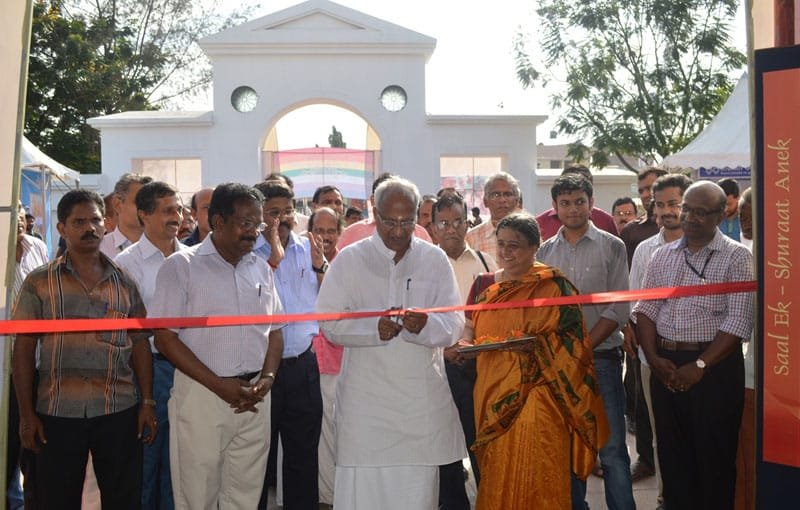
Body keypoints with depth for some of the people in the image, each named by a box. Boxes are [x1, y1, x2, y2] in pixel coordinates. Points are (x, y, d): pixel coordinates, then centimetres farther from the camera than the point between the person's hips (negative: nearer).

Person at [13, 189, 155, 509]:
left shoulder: (125, 283, 7)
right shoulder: (39, 282, 1)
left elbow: (139, 344, 8)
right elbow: (24, 350, 1)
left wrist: (147, 403, 2)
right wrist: (26, 414, -3)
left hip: (120, 410, 2)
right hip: (56, 412, -1)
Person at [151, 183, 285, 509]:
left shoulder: (261, 269, 11)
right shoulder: (181, 266, -5)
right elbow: (165, 339, -9)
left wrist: (268, 378, -4)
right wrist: (219, 385, -14)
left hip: (254, 397, 4)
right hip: (201, 394, -4)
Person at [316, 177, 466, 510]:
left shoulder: (435, 260, 6)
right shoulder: (349, 260, 3)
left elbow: (454, 323, 1)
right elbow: (329, 323, -3)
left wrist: (425, 326, -20)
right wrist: (373, 329, -19)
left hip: (423, 398, 2)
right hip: (365, 398, -1)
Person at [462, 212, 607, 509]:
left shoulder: (553, 286, -4)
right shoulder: (484, 284, 12)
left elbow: (571, 339, -6)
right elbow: (469, 329, 17)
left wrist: (536, 344, -21)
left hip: (536, 393, -5)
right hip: (493, 393, 5)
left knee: (535, 470, -3)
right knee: (497, 472, 12)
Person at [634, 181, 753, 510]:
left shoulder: (736, 257, -6)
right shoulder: (662, 256, 10)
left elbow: (739, 320, -13)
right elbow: (645, 309, 9)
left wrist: (699, 366, -16)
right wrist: (654, 358, -5)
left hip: (714, 367, -4)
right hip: (666, 367, 5)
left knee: (713, 457, 5)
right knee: (671, 452, 13)